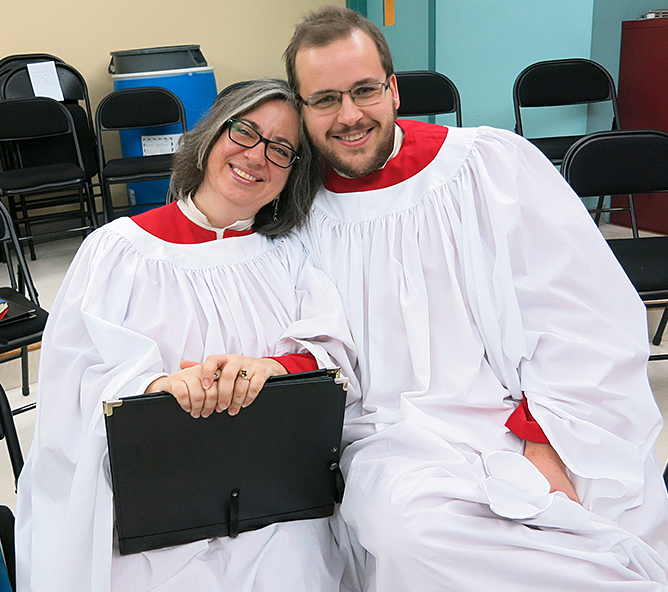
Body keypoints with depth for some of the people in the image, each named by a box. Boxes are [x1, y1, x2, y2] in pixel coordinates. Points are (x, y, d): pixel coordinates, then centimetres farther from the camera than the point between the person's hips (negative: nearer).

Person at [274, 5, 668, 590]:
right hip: (396, 442, 2)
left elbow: (594, 317, -2)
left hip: (534, 428, -1)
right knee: (413, 527, -29)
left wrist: (549, 449, -12)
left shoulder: (495, 162, 3)